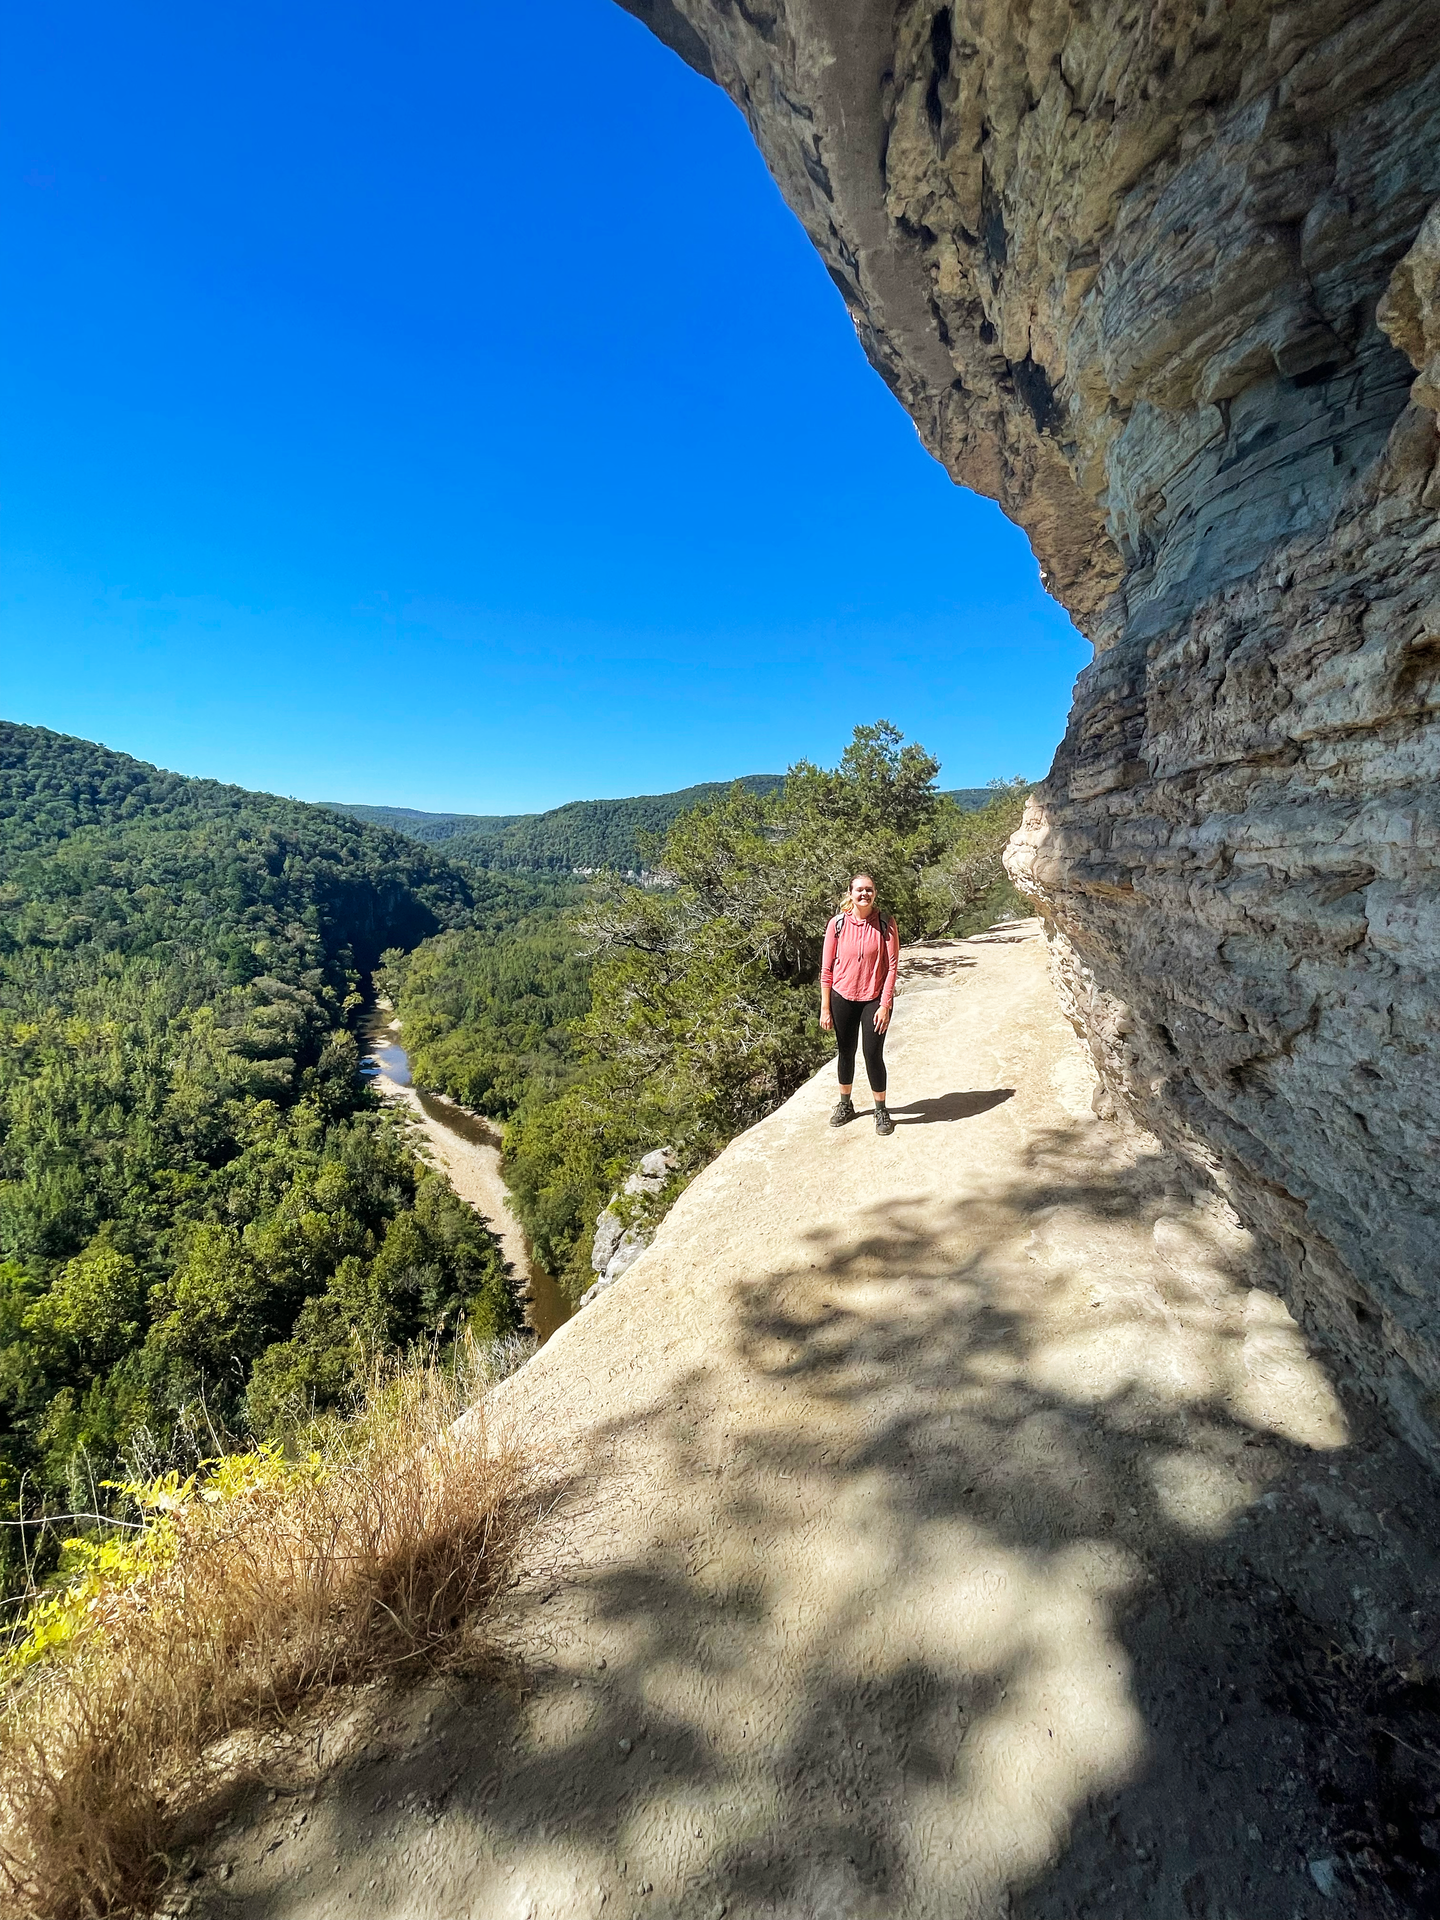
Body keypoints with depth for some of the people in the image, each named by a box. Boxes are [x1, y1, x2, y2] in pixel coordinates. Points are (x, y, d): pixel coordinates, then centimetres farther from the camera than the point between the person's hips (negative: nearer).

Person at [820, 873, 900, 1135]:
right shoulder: (837, 924, -7)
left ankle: (881, 1110, 19)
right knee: (845, 1052, 15)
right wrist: (825, 1008, -3)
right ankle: (845, 1104, 34)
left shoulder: (886, 923, -9)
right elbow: (827, 969, -2)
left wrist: (885, 1005, -12)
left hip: (874, 999, -2)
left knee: (873, 1055, -1)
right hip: (843, 998, 2)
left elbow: (892, 965, -8)